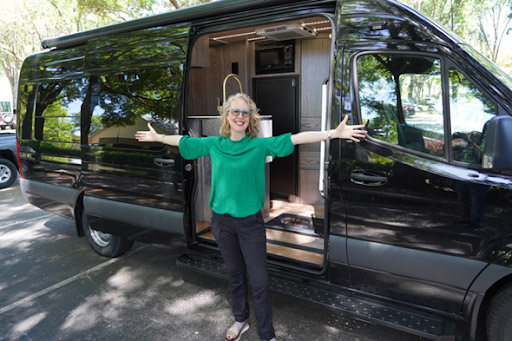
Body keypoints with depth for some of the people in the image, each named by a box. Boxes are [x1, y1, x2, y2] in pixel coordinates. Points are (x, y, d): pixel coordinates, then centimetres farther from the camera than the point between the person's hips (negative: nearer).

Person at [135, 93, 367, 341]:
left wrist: (334, 133, -28)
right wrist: (157, 137, 24)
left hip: (250, 222, -3)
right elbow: (184, 141, 14)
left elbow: (296, 139, -20)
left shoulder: (260, 145, -9)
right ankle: (240, 320, 41)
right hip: (222, 221, 3)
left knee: (259, 281, 2)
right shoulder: (214, 144, 0)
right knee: (235, 275, 20)